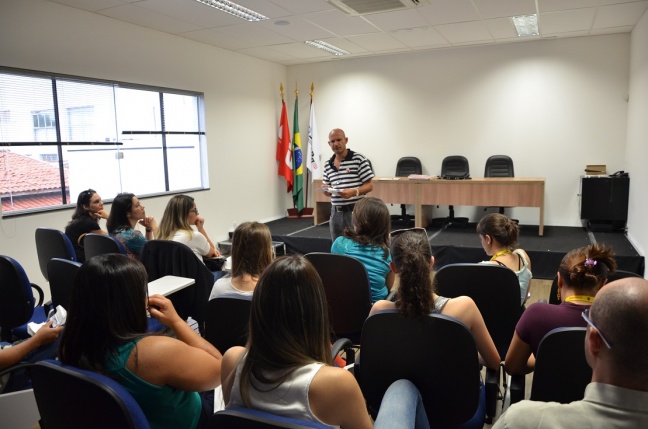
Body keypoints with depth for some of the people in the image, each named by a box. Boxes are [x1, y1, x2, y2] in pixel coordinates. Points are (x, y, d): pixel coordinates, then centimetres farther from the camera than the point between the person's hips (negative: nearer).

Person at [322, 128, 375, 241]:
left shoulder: (359, 159, -6)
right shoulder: (327, 165, 10)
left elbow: (369, 186, -6)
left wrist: (354, 192, -23)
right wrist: (326, 190, -7)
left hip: (355, 211, -5)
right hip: (336, 212, 5)